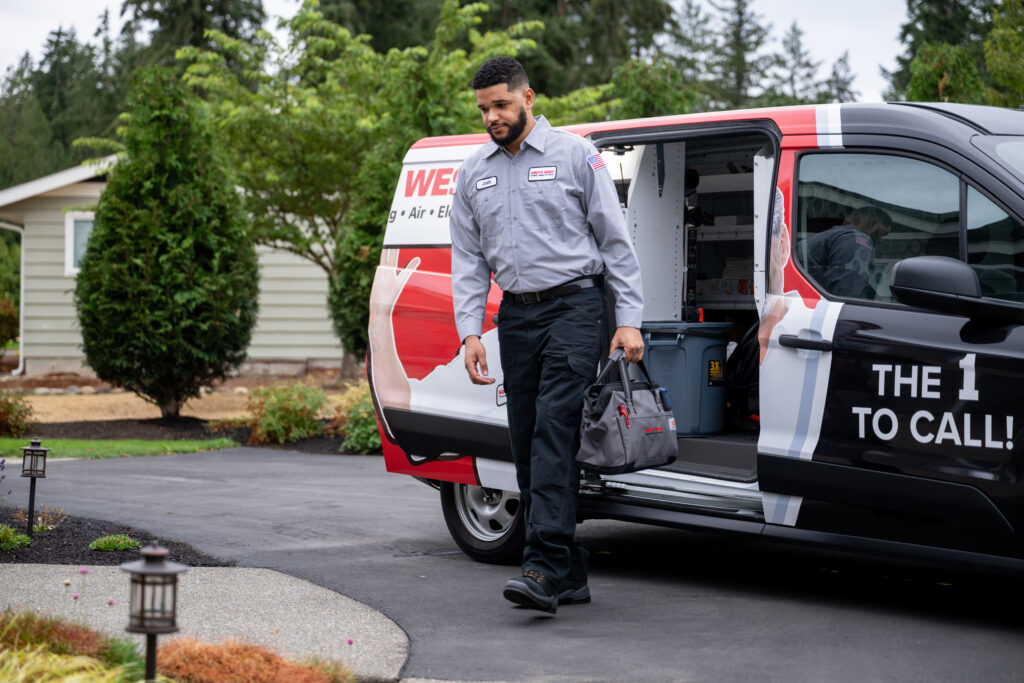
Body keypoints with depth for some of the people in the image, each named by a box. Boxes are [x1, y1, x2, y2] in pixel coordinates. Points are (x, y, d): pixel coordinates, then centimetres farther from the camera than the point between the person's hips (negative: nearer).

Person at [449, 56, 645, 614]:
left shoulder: (574, 155, -1)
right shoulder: (473, 172, 13)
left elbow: (615, 239, 0)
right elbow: (467, 259, 14)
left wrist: (629, 319, -7)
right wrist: (470, 332, 2)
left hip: (574, 306, -6)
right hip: (516, 314, 6)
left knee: (554, 429, -18)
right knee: (526, 441, 4)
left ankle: (544, 567, -24)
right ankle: (569, 575, 12)